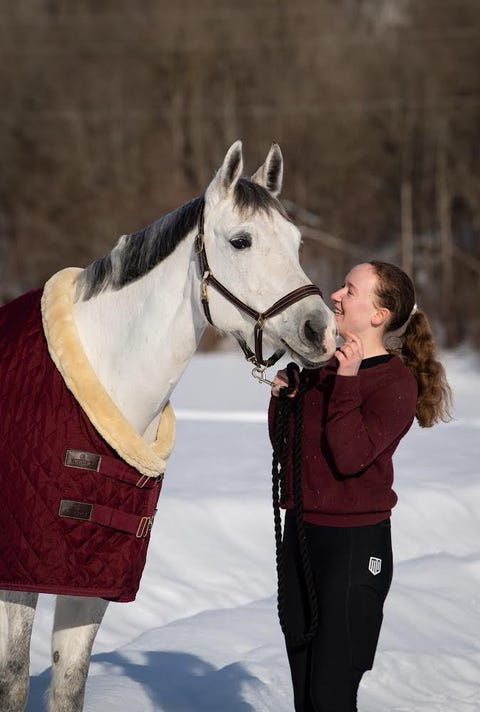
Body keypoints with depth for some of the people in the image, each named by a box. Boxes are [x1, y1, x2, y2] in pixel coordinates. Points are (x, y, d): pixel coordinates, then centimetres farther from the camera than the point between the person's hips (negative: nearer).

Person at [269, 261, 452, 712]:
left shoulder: (396, 382, -13)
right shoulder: (321, 364, 9)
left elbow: (351, 456, -24)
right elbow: (285, 446, 15)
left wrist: (345, 383, -25)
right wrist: (282, 398, -2)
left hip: (354, 544, -8)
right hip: (300, 538, 8)